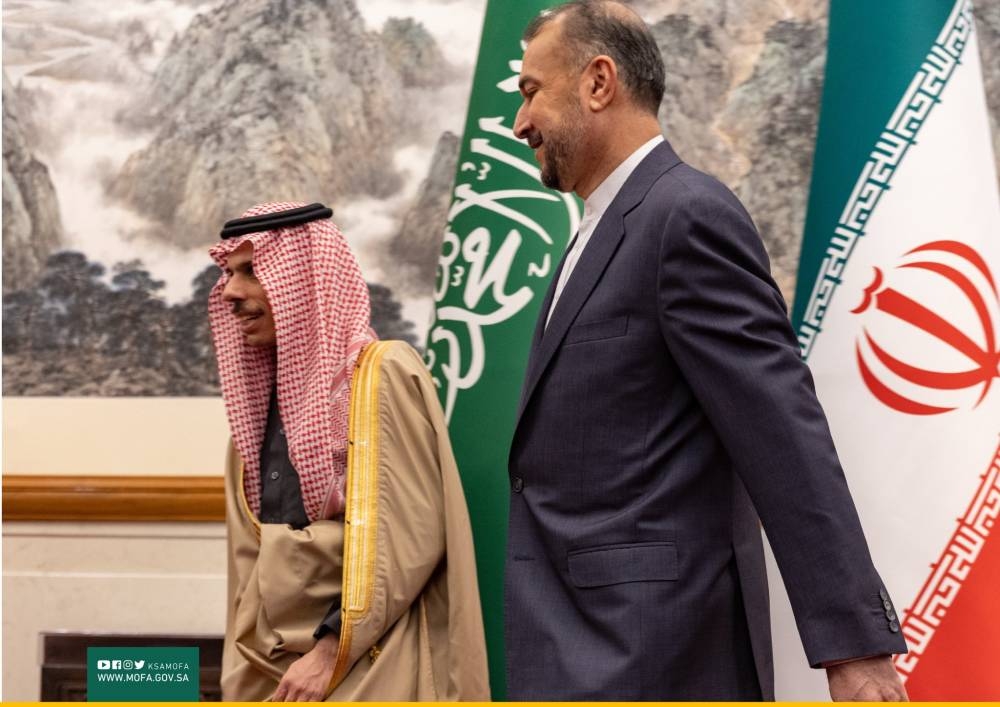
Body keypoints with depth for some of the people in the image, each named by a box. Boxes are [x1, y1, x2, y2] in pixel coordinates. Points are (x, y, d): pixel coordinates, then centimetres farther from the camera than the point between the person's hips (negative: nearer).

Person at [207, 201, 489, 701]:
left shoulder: (383, 377, -7)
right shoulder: (260, 395, 15)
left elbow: (411, 539, -14)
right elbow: (251, 559, 16)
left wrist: (331, 651, -16)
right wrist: (243, 679, 9)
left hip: (368, 668, -7)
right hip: (274, 668, 7)